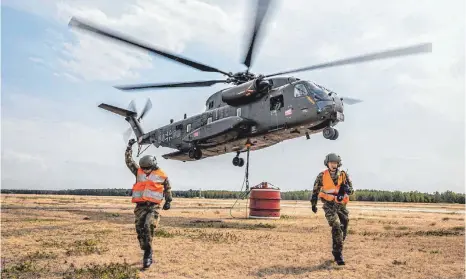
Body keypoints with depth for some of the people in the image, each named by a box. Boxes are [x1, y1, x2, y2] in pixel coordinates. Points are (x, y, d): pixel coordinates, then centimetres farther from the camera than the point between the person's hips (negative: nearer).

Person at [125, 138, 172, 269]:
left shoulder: (162, 175, 3)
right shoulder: (139, 171, 9)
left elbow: (168, 188, 16)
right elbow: (129, 161, 10)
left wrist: (168, 201, 14)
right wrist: (129, 147, 6)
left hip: (154, 206, -4)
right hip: (140, 206, 4)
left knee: (149, 227, -24)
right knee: (140, 230, 3)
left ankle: (148, 252, -16)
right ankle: (147, 254, 16)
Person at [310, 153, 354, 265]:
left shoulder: (343, 175, 3)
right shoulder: (322, 175, -1)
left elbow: (351, 189, 1)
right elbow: (315, 190, 8)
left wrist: (346, 190, -23)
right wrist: (313, 204, 11)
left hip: (341, 205, 3)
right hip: (329, 205, -3)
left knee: (343, 229, 11)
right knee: (336, 227, -19)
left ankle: (336, 250, 34)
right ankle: (338, 254, -12)